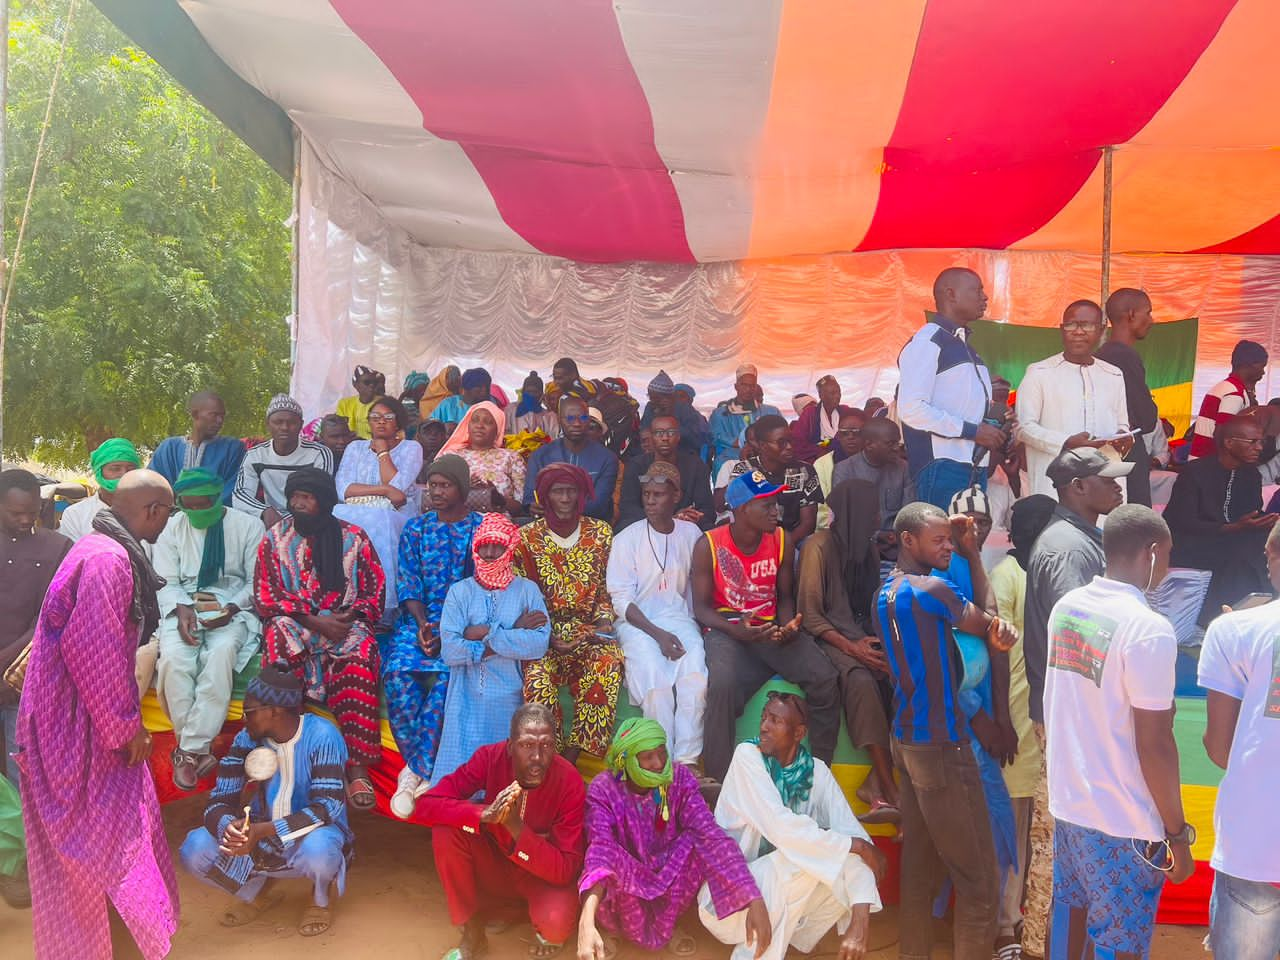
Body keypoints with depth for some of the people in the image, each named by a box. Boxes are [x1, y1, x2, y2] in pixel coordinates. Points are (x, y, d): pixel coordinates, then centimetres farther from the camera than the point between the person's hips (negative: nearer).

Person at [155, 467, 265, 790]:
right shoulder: (172, 528, 10)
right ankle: (200, 750, -19)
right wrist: (182, 609, -15)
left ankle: (189, 750, -27)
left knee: (220, 655, -35)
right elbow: (166, 582, 6)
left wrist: (231, 609, -16)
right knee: (174, 658, -30)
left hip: (232, 609, -2)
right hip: (184, 608, 2)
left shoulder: (248, 526, 3)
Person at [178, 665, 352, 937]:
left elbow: (327, 806, -28)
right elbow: (218, 802, -8)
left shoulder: (321, 736, -22)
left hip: (308, 835, -4)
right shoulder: (247, 739, -8)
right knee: (195, 849, -18)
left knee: (317, 848, -39)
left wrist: (262, 830, -38)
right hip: (262, 840, 5)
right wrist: (228, 825, -33)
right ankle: (257, 890, 12)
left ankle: (319, 899, -1)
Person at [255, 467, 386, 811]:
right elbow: (267, 597, 3)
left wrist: (348, 618, -12)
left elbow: (374, 592, 8)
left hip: (344, 623, 0)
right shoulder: (275, 539, 10)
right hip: (293, 623, 0)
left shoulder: (354, 537, 10)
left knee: (358, 662, -34)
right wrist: (314, 621, -11)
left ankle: (357, 767, -35)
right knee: (279, 638, -36)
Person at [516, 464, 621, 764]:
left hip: (591, 629, 1)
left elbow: (607, 590, 12)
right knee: (537, 676, -32)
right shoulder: (528, 538, 3)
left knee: (606, 667, -31)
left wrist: (604, 622, -7)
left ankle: (570, 758, -24)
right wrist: (549, 637, -12)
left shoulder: (601, 533, 8)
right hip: (547, 631, 0)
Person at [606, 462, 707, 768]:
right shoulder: (627, 539, -2)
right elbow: (621, 600, -6)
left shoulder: (690, 534, 7)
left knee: (696, 676, -27)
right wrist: (658, 634, -16)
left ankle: (687, 760, -19)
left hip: (679, 616, 2)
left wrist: (694, 626, -6)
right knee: (656, 679, -28)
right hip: (637, 622, -2)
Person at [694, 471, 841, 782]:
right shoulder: (708, 546, -8)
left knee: (825, 679, -19)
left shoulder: (781, 541, 3)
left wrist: (788, 626, -11)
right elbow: (701, 607, -6)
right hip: (725, 628, -4)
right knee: (722, 684, -35)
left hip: (771, 627, 4)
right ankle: (717, 779, -19)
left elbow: (785, 596, 11)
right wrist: (735, 630, -24)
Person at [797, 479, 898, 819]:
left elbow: (875, 604, 17)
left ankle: (877, 784, -29)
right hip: (830, 636, -6)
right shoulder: (819, 546, -4)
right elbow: (810, 613, -8)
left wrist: (879, 640, -3)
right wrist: (849, 646, -18)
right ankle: (891, 789, -34)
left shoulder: (868, 548, 17)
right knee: (861, 679, -36)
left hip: (865, 635, 6)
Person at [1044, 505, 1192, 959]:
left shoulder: (1065, 607, 1)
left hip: (1066, 802, 7)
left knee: (1070, 909, 22)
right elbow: (1154, 746, -19)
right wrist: (1178, 833, -9)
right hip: (1122, 822, -7)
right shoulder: (1149, 630, -21)